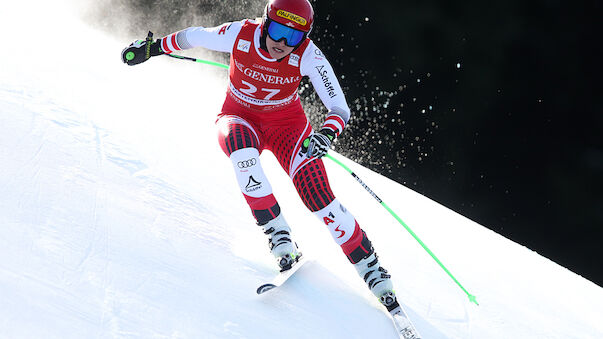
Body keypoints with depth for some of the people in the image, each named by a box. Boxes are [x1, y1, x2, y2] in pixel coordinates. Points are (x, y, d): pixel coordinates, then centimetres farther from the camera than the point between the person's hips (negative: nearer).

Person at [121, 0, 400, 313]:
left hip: (286, 122, 0)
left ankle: (371, 268, -7)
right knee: (242, 148, -37)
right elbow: (192, 37, -3)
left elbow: (339, 106, -26)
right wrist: (151, 48, 6)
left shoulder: (307, 55, -24)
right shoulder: (239, 36, -23)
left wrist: (327, 133, -46)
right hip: (239, 118, 1)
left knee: (315, 190, -20)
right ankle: (278, 235, -26)